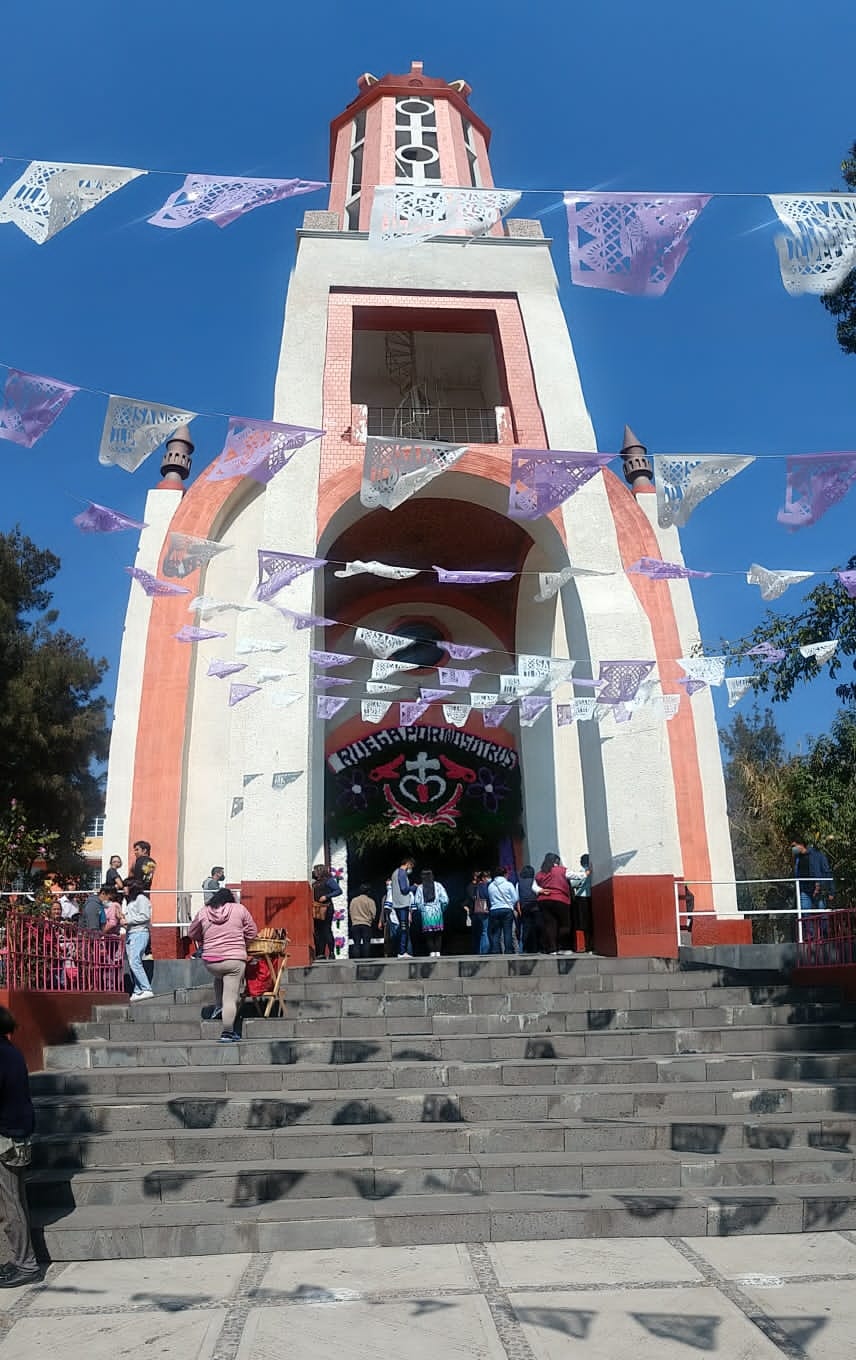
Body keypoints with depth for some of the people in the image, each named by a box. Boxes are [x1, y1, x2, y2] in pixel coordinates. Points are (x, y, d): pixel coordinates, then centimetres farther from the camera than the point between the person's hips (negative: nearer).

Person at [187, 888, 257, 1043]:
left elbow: (192, 934, 17)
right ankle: (227, 1033, 3)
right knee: (230, 998, 2)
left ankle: (218, 1007, 28)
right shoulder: (239, 909, 0)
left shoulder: (203, 912, 5)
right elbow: (252, 932, 6)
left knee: (219, 978, 36)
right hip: (234, 960, -3)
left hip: (210, 960, 3)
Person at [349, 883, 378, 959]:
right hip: (366, 925, -3)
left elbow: (350, 912, 10)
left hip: (355, 924, 3)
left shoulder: (353, 900, 8)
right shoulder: (370, 901, -2)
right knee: (366, 943, -1)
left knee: (356, 944, 4)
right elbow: (373, 914, -2)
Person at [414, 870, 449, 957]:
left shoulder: (420, 887, 1)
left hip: (425, 912, 0)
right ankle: (438, 952, 0)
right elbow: (445, 900, -5)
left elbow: (417, 902, -4)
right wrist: (442, 909, 10)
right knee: (438, 934, 7)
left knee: (428, 934, 7)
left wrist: (421, 910, 11)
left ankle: (432, 952, 0)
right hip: (437, 912, 0)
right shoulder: (438, 885, 0)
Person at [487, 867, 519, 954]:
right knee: (508, 932, 1)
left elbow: (489, 899, 11)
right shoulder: (509, 884, -2)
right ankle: (508, 950, -2)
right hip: (507, 910, -3)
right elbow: (516, 898, 0)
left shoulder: (490, 886, 7)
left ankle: (495, 951, 1)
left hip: (494, 911, 3)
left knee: (495, 933, 6)